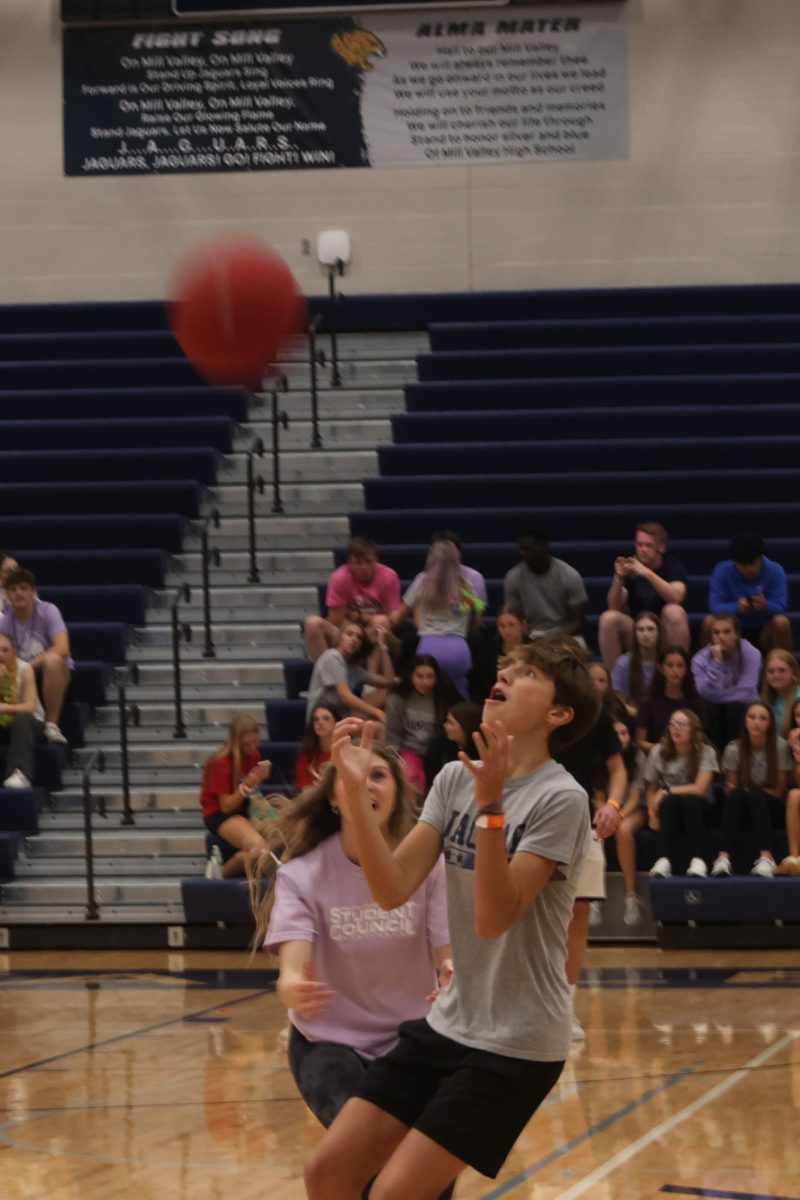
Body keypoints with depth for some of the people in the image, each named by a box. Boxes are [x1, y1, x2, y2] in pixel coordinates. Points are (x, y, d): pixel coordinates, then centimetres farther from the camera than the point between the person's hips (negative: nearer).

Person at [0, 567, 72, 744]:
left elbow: (62, 649, -26)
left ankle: (52, 725, -28)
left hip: (54, 675, -3)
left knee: (52, 660, -38)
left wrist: (29, 664, -29)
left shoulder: (48, 611, -13)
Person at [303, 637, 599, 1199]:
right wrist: (356, 790, -17)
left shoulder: (560, 799, -16)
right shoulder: (456, 779, 4)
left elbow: (494, 918, -23)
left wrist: (490, 804, -33)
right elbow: (394, 890, -5)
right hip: (447, 1025, 7)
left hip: (517, 1044, -7)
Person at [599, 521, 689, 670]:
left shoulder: (673, 566, -5)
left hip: (666, 634, -2)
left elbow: (676, 597, -26)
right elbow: (614, 607, -8)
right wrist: (618, 579, -26)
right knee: (608, 618, -25)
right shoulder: (630, 566, 1)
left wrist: (648, 574, -36)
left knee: (674, 612, -32)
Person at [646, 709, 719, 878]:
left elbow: (699, 788, -15)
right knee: (669, 801, -34)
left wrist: (667, 792, -16)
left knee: (688, 800, -36)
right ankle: (664, 860, -48)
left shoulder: (705, 752, -8)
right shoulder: (658, 753, -1)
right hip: (669, 809, 1)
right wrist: (652, 813, -12)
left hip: (698, 808, -1)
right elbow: (651, 790, 5)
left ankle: (697, 860, -49)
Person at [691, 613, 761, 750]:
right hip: (713, 712, 1)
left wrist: (718, 696, -16)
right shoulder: (700, 659, -12)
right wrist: (716, 662, -31)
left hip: (744, 710, -1)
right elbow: (707, 693, -26)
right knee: (709, 707, -31)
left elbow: (746, 692, -23)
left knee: (736, 706, -33)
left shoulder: (751, 655, -16)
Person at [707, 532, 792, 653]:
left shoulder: (775, 571, -13)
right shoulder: (722, 571, -14)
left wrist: (766, 606, -43)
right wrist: (736, 608, -42)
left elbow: (781, 607, -19)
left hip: (764, 629, 0)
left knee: (781, 622, -31)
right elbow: (714, 606, -21)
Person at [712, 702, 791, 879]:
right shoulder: (733, 749, -5)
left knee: (755, 795, -34)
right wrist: (737, 792, -21)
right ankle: (723, 857, -47)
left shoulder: (780, 747, -8)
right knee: (736, 795, -32)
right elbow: (730, 789, 2)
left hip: (771, 810, -1)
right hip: (743, 811, 1)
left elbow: (781, 790, -5)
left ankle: (766, 857, -51)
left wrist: (754, 792, -18)